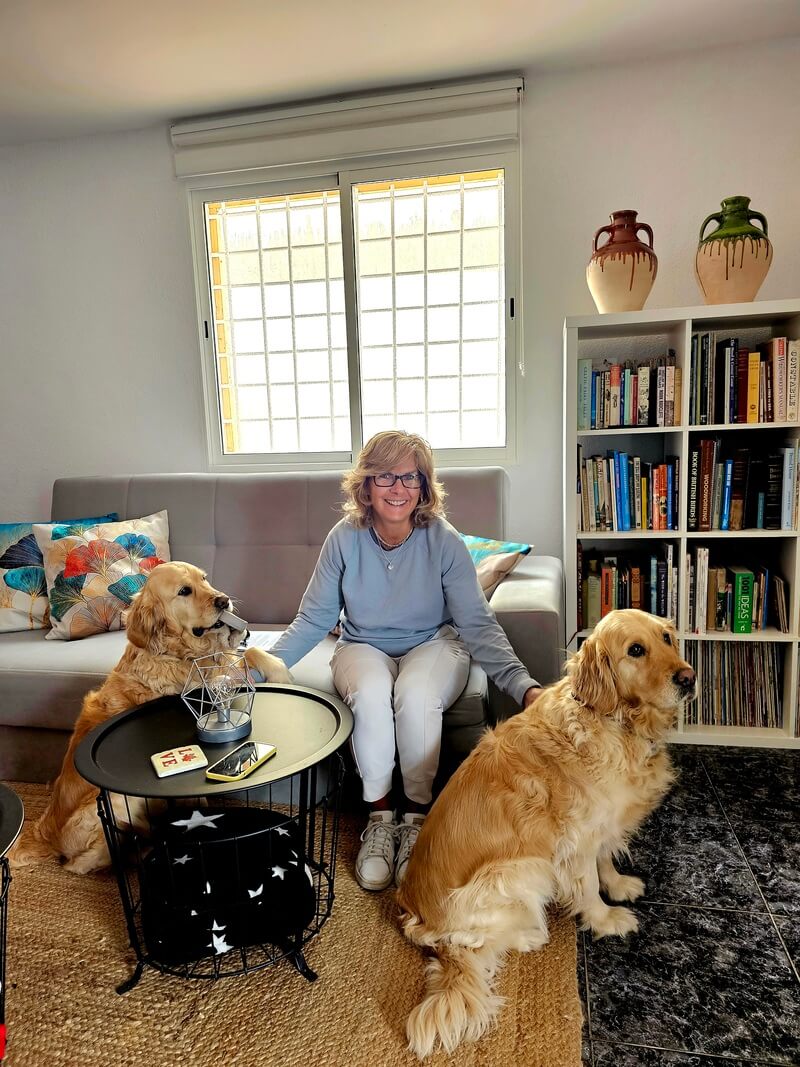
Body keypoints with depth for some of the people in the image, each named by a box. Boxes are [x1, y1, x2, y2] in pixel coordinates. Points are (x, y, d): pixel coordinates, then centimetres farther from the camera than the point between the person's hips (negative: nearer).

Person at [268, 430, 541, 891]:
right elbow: (314, 620, -4)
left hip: (434, 645, -1)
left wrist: (523, 685, -29)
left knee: (416, 693, -34)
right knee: (371, 693, -33)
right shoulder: (345, 538, -11)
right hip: (364, 648, 1)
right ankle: (380, 815, -10)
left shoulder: (444, 541, -15)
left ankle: (416, 815, -10)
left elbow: (478, 624, -16)